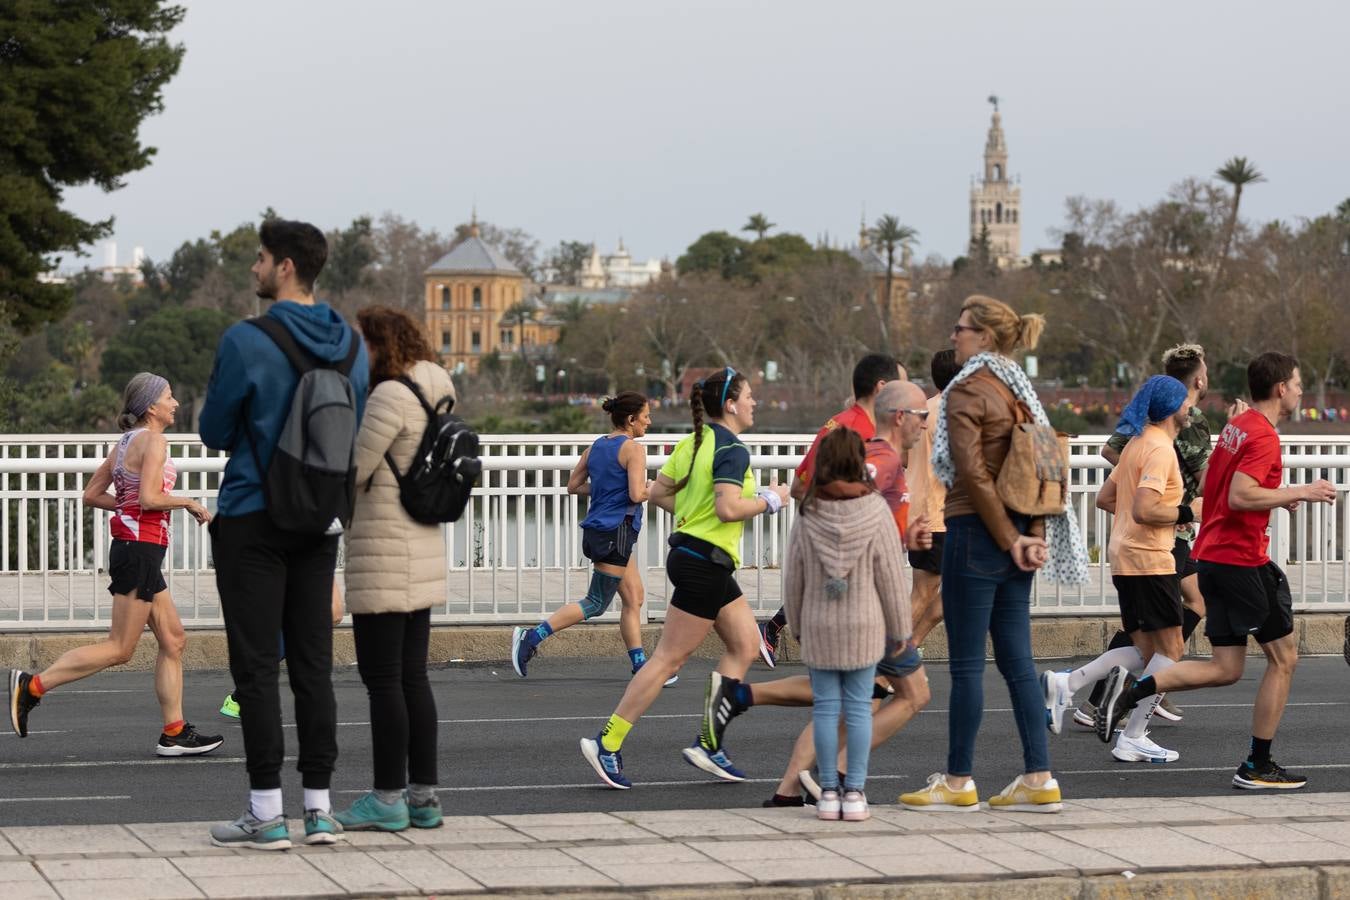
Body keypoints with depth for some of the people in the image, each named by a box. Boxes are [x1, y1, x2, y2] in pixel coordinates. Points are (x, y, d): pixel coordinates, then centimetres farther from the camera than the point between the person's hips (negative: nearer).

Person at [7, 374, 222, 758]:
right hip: (141, 549, -10)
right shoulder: (152, 441, -12)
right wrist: (188, 503, -10)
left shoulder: (127, 443, 15)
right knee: (119, 648, -6)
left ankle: (174, 733, 10)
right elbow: (149, 498, -24)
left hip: (132, 549, 10)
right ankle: (33, 685, -7)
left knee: (173, 640, 10)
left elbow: (91, 494, 16)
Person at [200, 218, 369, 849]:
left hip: (251, 520, -6)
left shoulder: (246, 343, -15)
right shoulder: (351, 346, 5)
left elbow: (214, 433, -5)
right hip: (319, 522, 6)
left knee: (256, 667, -2)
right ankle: (319, 808, 9)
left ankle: (266, 813, -3)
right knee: (312, 665, 8)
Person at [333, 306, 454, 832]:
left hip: (384, 557, -9)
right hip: (422, 555, 9)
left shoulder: (391, 395, -14)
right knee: (412, 678, 11)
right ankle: (423, 794, 14)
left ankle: (388, 798, -2)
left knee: (382, 680, -4)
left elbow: (352, 468, -16)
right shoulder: (433, 396, 14)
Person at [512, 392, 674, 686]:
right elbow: (637, 494, -20)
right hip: (616, 532, -9)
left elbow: (573, 485, 15)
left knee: (634, 597, 12)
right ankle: (531, 637, -9)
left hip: (596, 530, 9)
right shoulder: (633, 449, -12)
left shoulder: (596, 447, 12)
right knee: (597, 604, -4)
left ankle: (640, 666, 12)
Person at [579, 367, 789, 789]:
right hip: (704, 564, -10)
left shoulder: (694, 441, 11)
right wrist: (770, 501, -13)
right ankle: (607, 743, -2)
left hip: (691, 552, 10)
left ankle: (708, 744, 12)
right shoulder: (732, 449, -17)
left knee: (745, 645, 13)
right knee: (669, 658, -5)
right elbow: (728, 508, -28)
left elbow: (659, 492, 13)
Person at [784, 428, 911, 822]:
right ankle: (855, 793, 3)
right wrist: (899, 628, 5)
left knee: (826, 707, 6)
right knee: (859, 707, 4)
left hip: (819, 627, 1)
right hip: (864, 626, -1)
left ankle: (828, 792, 6)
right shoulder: (875, 511, -11)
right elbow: (891, 576, -6)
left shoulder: (808, 515, -7)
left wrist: (797, 624, 15)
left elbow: (794, 576, 1)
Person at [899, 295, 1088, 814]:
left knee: (967, 663, -2)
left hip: (977, 534, -8)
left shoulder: (968, 390, -11)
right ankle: (1039, 780, 6)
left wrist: (1007, 538, -13)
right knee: (1016, 660, 8)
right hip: (1014, 536, 8)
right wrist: (1034, 535, 3)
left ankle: (958, 781, 3)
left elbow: (973, 473, -17)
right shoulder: (1017, 391, 14)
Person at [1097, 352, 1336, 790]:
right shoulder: (1264, 437, -15)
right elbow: (1239, 497, -25)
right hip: (1243, 559, -9)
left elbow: (1210, 485, 23)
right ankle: (1258, 766, 5)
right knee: (1283, 657, 3)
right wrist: (1298, 492, -18)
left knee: (1226, 668, 9)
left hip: (1211, 554, 9)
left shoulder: (1236, 427, 14)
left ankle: (1132, 688, -6)